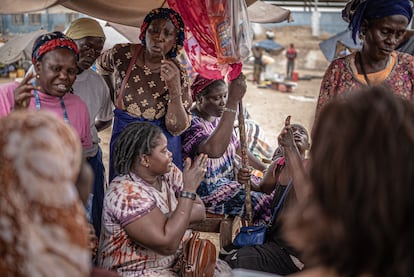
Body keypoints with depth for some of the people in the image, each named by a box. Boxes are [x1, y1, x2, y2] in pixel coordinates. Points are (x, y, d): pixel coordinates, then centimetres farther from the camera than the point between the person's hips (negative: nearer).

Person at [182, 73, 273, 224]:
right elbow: (215, 150, -46)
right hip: (208, 190, -9)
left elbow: (237, 147, 19)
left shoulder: (219, 116, 6)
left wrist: (266, 169, 14)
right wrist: (233, 101, -47)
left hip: (229, 177, 9)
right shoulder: (191, 123, -24)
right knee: (265, 204, -17)